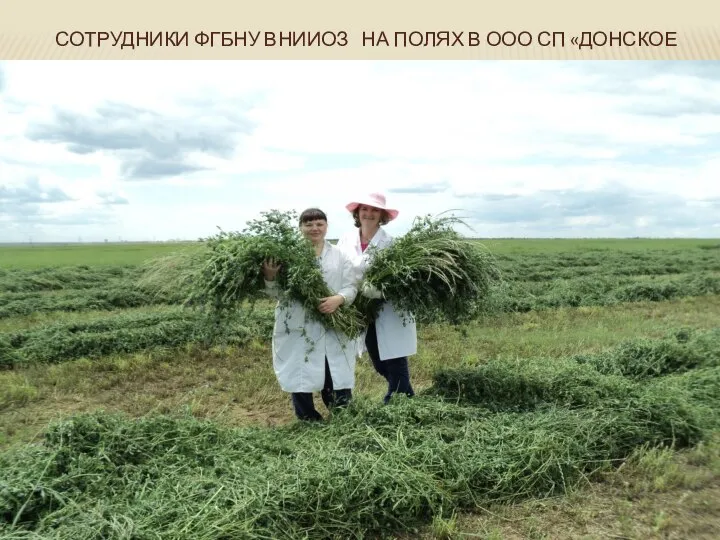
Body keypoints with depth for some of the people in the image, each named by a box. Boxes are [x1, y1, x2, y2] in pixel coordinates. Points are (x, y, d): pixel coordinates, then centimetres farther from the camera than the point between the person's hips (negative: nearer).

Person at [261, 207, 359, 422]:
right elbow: (276, 293, 0)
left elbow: (351, 287, 5)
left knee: (337, 378, 4)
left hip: (333, 331, 2)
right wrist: (270, 277, -22)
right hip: (298, 330, -1)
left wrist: (339, 299, -16)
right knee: (300, 379, 6)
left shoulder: (340, 256, 9)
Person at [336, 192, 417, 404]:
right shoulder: (346, 240, 4)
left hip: (389, 313, -6)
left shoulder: (389, 242, -10)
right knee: (380, 367, 17)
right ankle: (407, 398, 37)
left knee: (396, 367, 0)